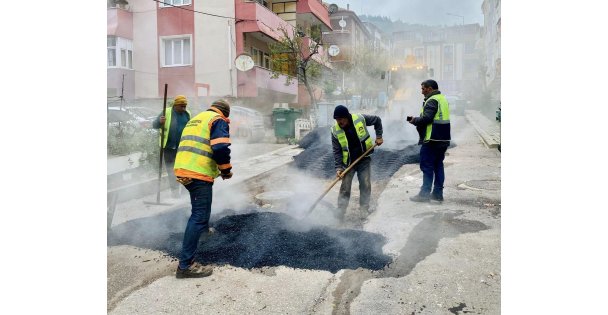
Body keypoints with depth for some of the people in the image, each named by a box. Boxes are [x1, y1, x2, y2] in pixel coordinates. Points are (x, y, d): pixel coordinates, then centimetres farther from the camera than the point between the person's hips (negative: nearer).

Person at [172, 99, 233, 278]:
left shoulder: (195, 119, 24)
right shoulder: (218, 121, -2)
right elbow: (221, 148, -17)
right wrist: (226, 170, -2)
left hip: (182, 170, 9)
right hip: (199, 174, -9)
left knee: (201, 207, 34)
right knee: (199, 215, -8)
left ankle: (203, 229, 57)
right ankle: (185, 265, -9)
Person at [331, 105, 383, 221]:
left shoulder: (360, 119, -14)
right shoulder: (335, 131, -14)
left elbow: (377, 120, 4)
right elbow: (337, 151, -10)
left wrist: (379, 136, -1)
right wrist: (338, 167, -17)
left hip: (364, 159, 0)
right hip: (348, 162, 0)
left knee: (366, 185, 2)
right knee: (345, 188, 0)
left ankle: (364, 209, 17)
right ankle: (340, 213, 8)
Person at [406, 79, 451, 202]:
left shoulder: (432, 101, -13)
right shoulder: (443, 99, 18)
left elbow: (426, 118, -23)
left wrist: (414, 120, -5)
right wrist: (417, 120, 12)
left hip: (432, 139, -9)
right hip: (444, 139, 9)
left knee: (427, 166, -4)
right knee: (438, 165, 12)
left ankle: (425, 194, -1)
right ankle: (438, 193, 16)